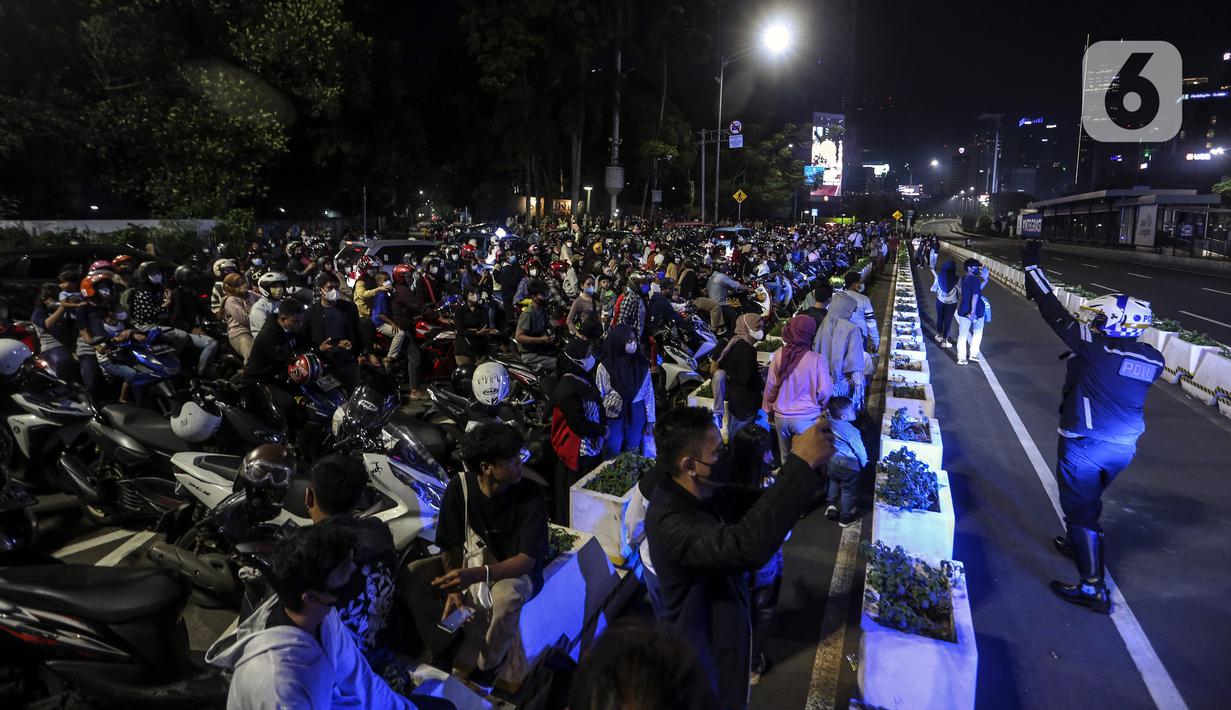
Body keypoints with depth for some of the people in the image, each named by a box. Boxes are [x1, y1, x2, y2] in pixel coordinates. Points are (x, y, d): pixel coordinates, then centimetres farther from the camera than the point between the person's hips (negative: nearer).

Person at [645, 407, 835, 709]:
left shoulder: (708, 493, -9)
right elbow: (745, 546, -50)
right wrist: (801, 464, -48)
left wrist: (805, 460, -21)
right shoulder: (671, 522, -37)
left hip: (722, 631, 8)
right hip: (703, 658, -8)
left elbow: (762, 502, -1)